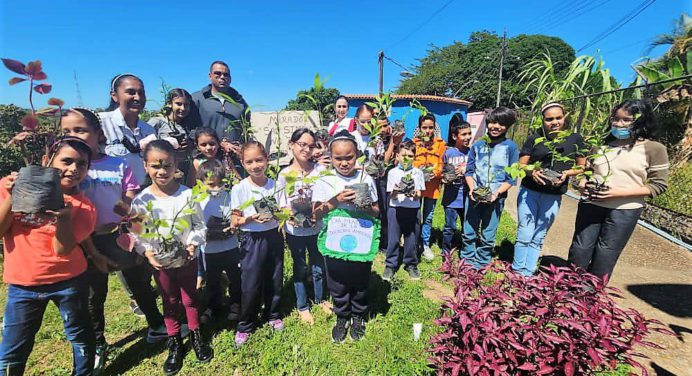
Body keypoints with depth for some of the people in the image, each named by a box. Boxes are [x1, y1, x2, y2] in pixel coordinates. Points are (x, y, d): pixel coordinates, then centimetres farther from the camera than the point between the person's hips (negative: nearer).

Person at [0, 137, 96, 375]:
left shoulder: (83, 207, -9)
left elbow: (62, 250, -16)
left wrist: (64, 218, -33)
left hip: (68, 282, 0)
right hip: (22, 284, 1)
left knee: (81, 338, 15)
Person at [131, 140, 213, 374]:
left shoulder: (187, 195, -12)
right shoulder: (141, 200, -10)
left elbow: (200, 225, -5)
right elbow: (136, 234, -3)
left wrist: (193, 243, -19)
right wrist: (147, 252, -18)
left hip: (186, 259, 0)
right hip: (160, 262, 1)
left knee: (190, 299, 16)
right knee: (169, 302, 18)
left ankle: (196, 337, 37)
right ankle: (175, 344, 36)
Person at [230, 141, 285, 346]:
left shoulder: (274, 184, -2)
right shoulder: (239, 188, -8)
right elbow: (235, 221, -5)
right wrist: (250, 219, -24)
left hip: (274, 236, 3)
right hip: (252, 240, -2)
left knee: (275, 280, 15)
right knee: (250, 284, 5)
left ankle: (273, 315, 39)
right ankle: (245, 326, 27)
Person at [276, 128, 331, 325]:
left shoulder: (320, 170, -9)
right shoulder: (285, 174, -9)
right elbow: (281, 205, -4)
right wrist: (289, 216, -22)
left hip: (317, 228, 1)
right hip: (295, 231, -1)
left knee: (319, 266, 18)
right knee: (300, 268, 17)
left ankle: (320, 299, 44)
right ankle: (302, 306, 38)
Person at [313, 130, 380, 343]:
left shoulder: (366, 180, -2)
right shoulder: (324, 182, -5)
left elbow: (376, 212, 4)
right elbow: (316, 214, -8)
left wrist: (365, 205, -18)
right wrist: (336, 201, -22)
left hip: (361, 242, 1)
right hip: (335, 243, 0)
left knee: (360, 283, 17)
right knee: (338, 285, 14)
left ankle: (358, 317, 42)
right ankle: (342, 318, 40)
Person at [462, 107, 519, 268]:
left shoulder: (511, 147, -3)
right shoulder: (478, 145, 4)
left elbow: (511, 178, -3)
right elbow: (469, 171, 6)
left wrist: (497, 193, -17)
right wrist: (472, 189, -9)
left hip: (496, 198, -2)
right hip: (474, 195, 2)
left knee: (487, 236, 7)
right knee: (468, 233, 8)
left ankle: (481, 264, 26)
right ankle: (467, 261, 26)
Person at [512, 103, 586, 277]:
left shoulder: (574, 139, 3)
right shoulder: (534, 138, 1)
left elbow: (581, 166, 8)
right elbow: (521, 164, 0)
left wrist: (567, 173, -12)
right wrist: (531, 172, -20)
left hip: (553, 196, 1)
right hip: (529, 192, -1)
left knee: (538, 238, 9)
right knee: (524, 236, 1)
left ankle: (527, 274, 20)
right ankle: (517, 272, 15)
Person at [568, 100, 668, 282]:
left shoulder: (654, 149, -2)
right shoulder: (603, 145, 8)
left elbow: (658, 185, -5)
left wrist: (619, 192, -18)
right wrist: (582, 184, -3)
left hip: (624, 210, -3)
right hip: (591, 205, 3)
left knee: (604, 259, 7)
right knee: (579, 252, 8)